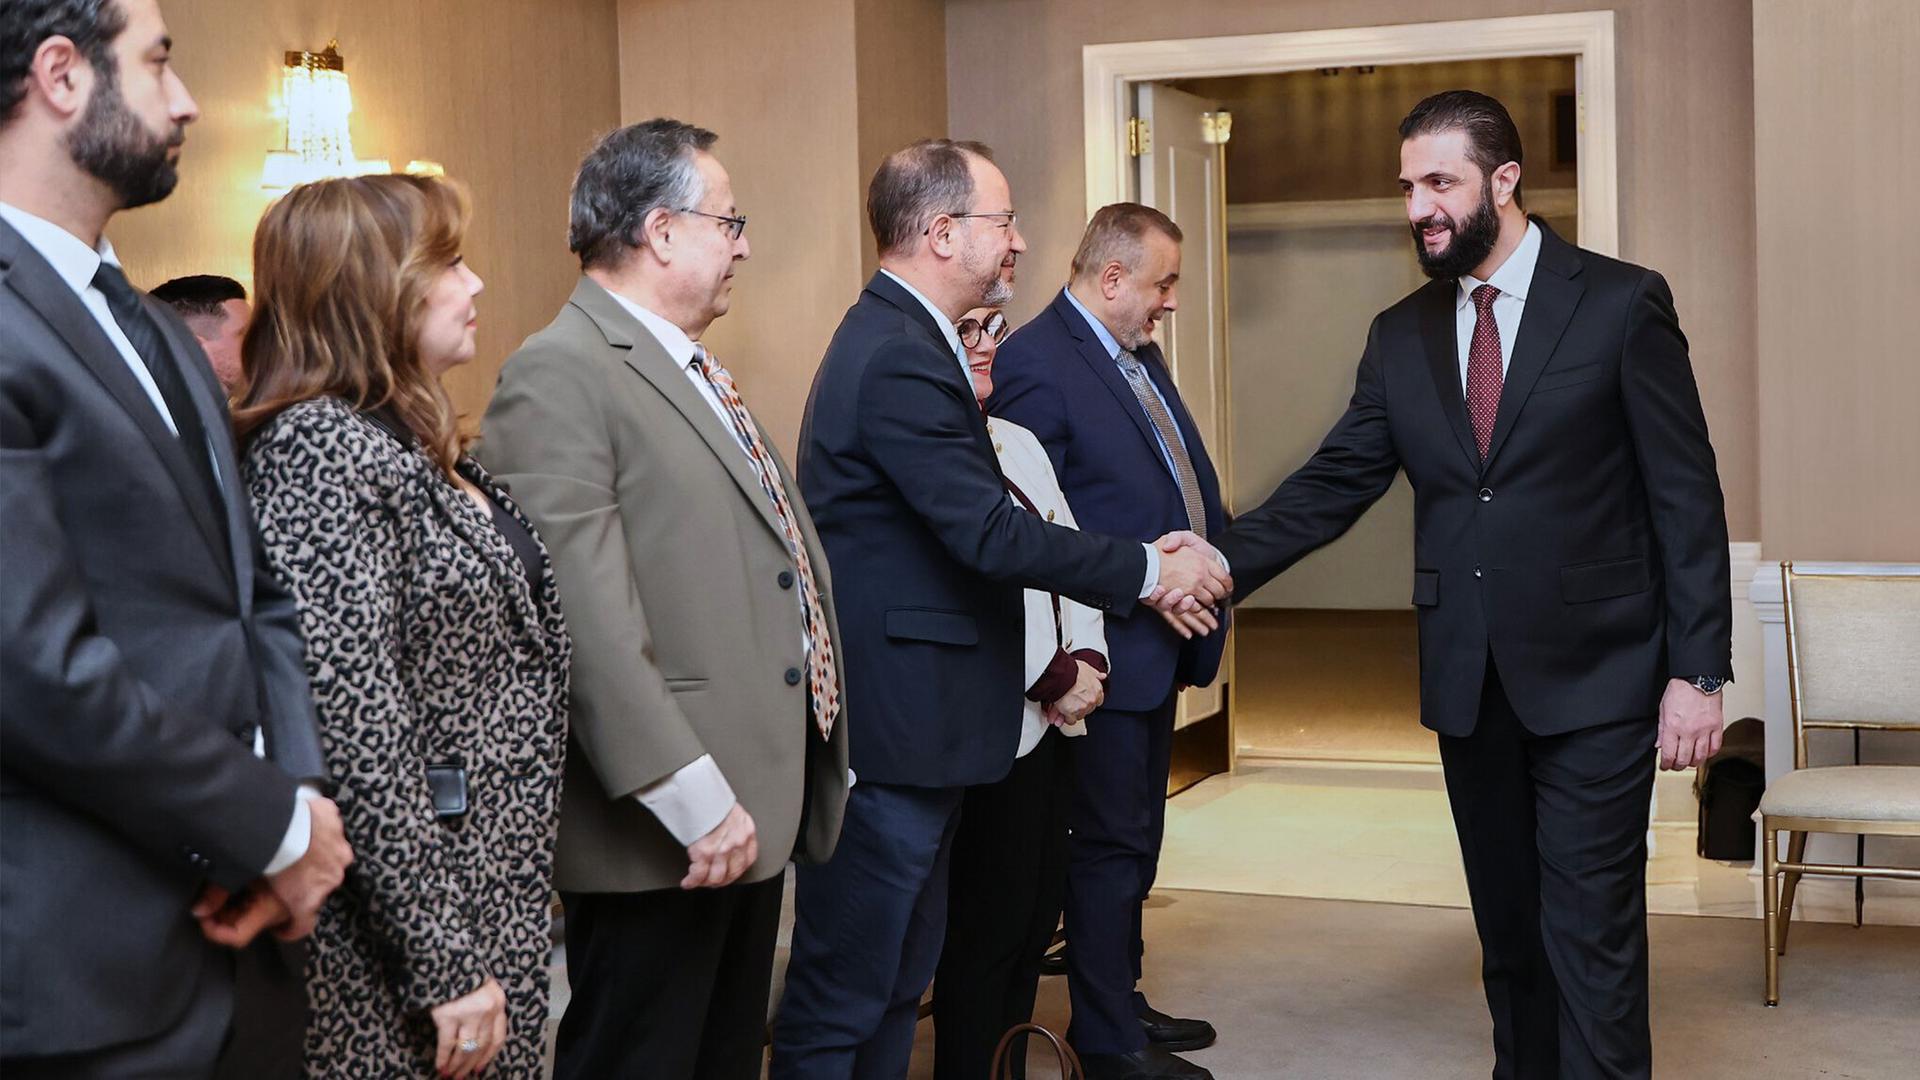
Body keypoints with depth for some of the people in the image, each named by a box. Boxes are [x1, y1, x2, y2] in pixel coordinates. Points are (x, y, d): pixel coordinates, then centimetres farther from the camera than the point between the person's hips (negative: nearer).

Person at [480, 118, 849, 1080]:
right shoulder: (560, 376, -15)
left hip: (757, 812, 10)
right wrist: (696, 800, -23)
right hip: (667, 830, -9)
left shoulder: (697, 372, 16)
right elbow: (588, 622, -23)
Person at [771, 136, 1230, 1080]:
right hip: (887, 728, -11)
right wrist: (1148, 572, -13)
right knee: (844, 1002, -1)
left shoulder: (901, 341, 14)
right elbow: (991, 535, -24)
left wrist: (1141, 569, 5)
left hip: (902, 723, 11)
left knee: (896, 980, 19)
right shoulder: (900, 363, -20)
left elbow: (980, 515, 13)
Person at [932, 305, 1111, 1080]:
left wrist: (1088, 657, -1)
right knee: (987, 924, -1)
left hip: (1052, 719, 8)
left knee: (1037, 910, 13)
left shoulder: (1020, 443, 16)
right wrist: (1055, 679, -13)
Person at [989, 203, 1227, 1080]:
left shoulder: (1139, 354, 12)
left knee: (1134, 839, 19)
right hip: (1111, 649, -9)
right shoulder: (1035, 363, -17)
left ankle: (1121, 1000, 33)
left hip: (1160, 641, 10)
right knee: (1111, 844, 1)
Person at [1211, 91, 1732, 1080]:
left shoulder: (1622, 304, -5)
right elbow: (1333, 483, 6)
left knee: (1591, 933, -4)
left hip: (1594, 675, -4)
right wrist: (1219, 567, -8)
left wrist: (1697, 668, -9)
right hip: (1469, 682, 5)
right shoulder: (1401, 336, 8)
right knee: (1506, 926, 12)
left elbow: (1687, 497, -6)